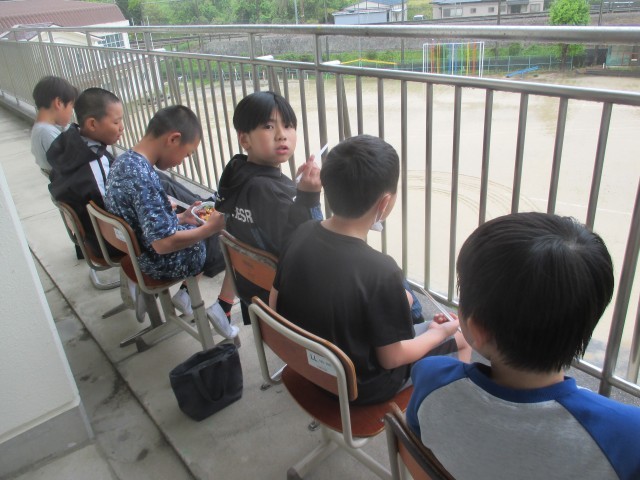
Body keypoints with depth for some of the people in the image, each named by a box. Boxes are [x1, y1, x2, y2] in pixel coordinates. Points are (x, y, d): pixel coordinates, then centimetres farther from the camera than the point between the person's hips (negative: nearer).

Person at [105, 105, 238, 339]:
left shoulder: (123, 161, -1)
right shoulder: (143, 177, -30)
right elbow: (164, 243, -29)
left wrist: (181, 218, 8)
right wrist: (210, 228, -19)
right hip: (163, 262, -9)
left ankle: (185, 294, 25)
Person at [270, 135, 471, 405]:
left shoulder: (300, 235, -16)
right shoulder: (380, 271, -34)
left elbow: (275, 305, -4)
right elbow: (391, 358, -21)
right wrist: (440, 332, -3)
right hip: (362, 387, -6)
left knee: (404, 299, 24)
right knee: (462, 337, 14)